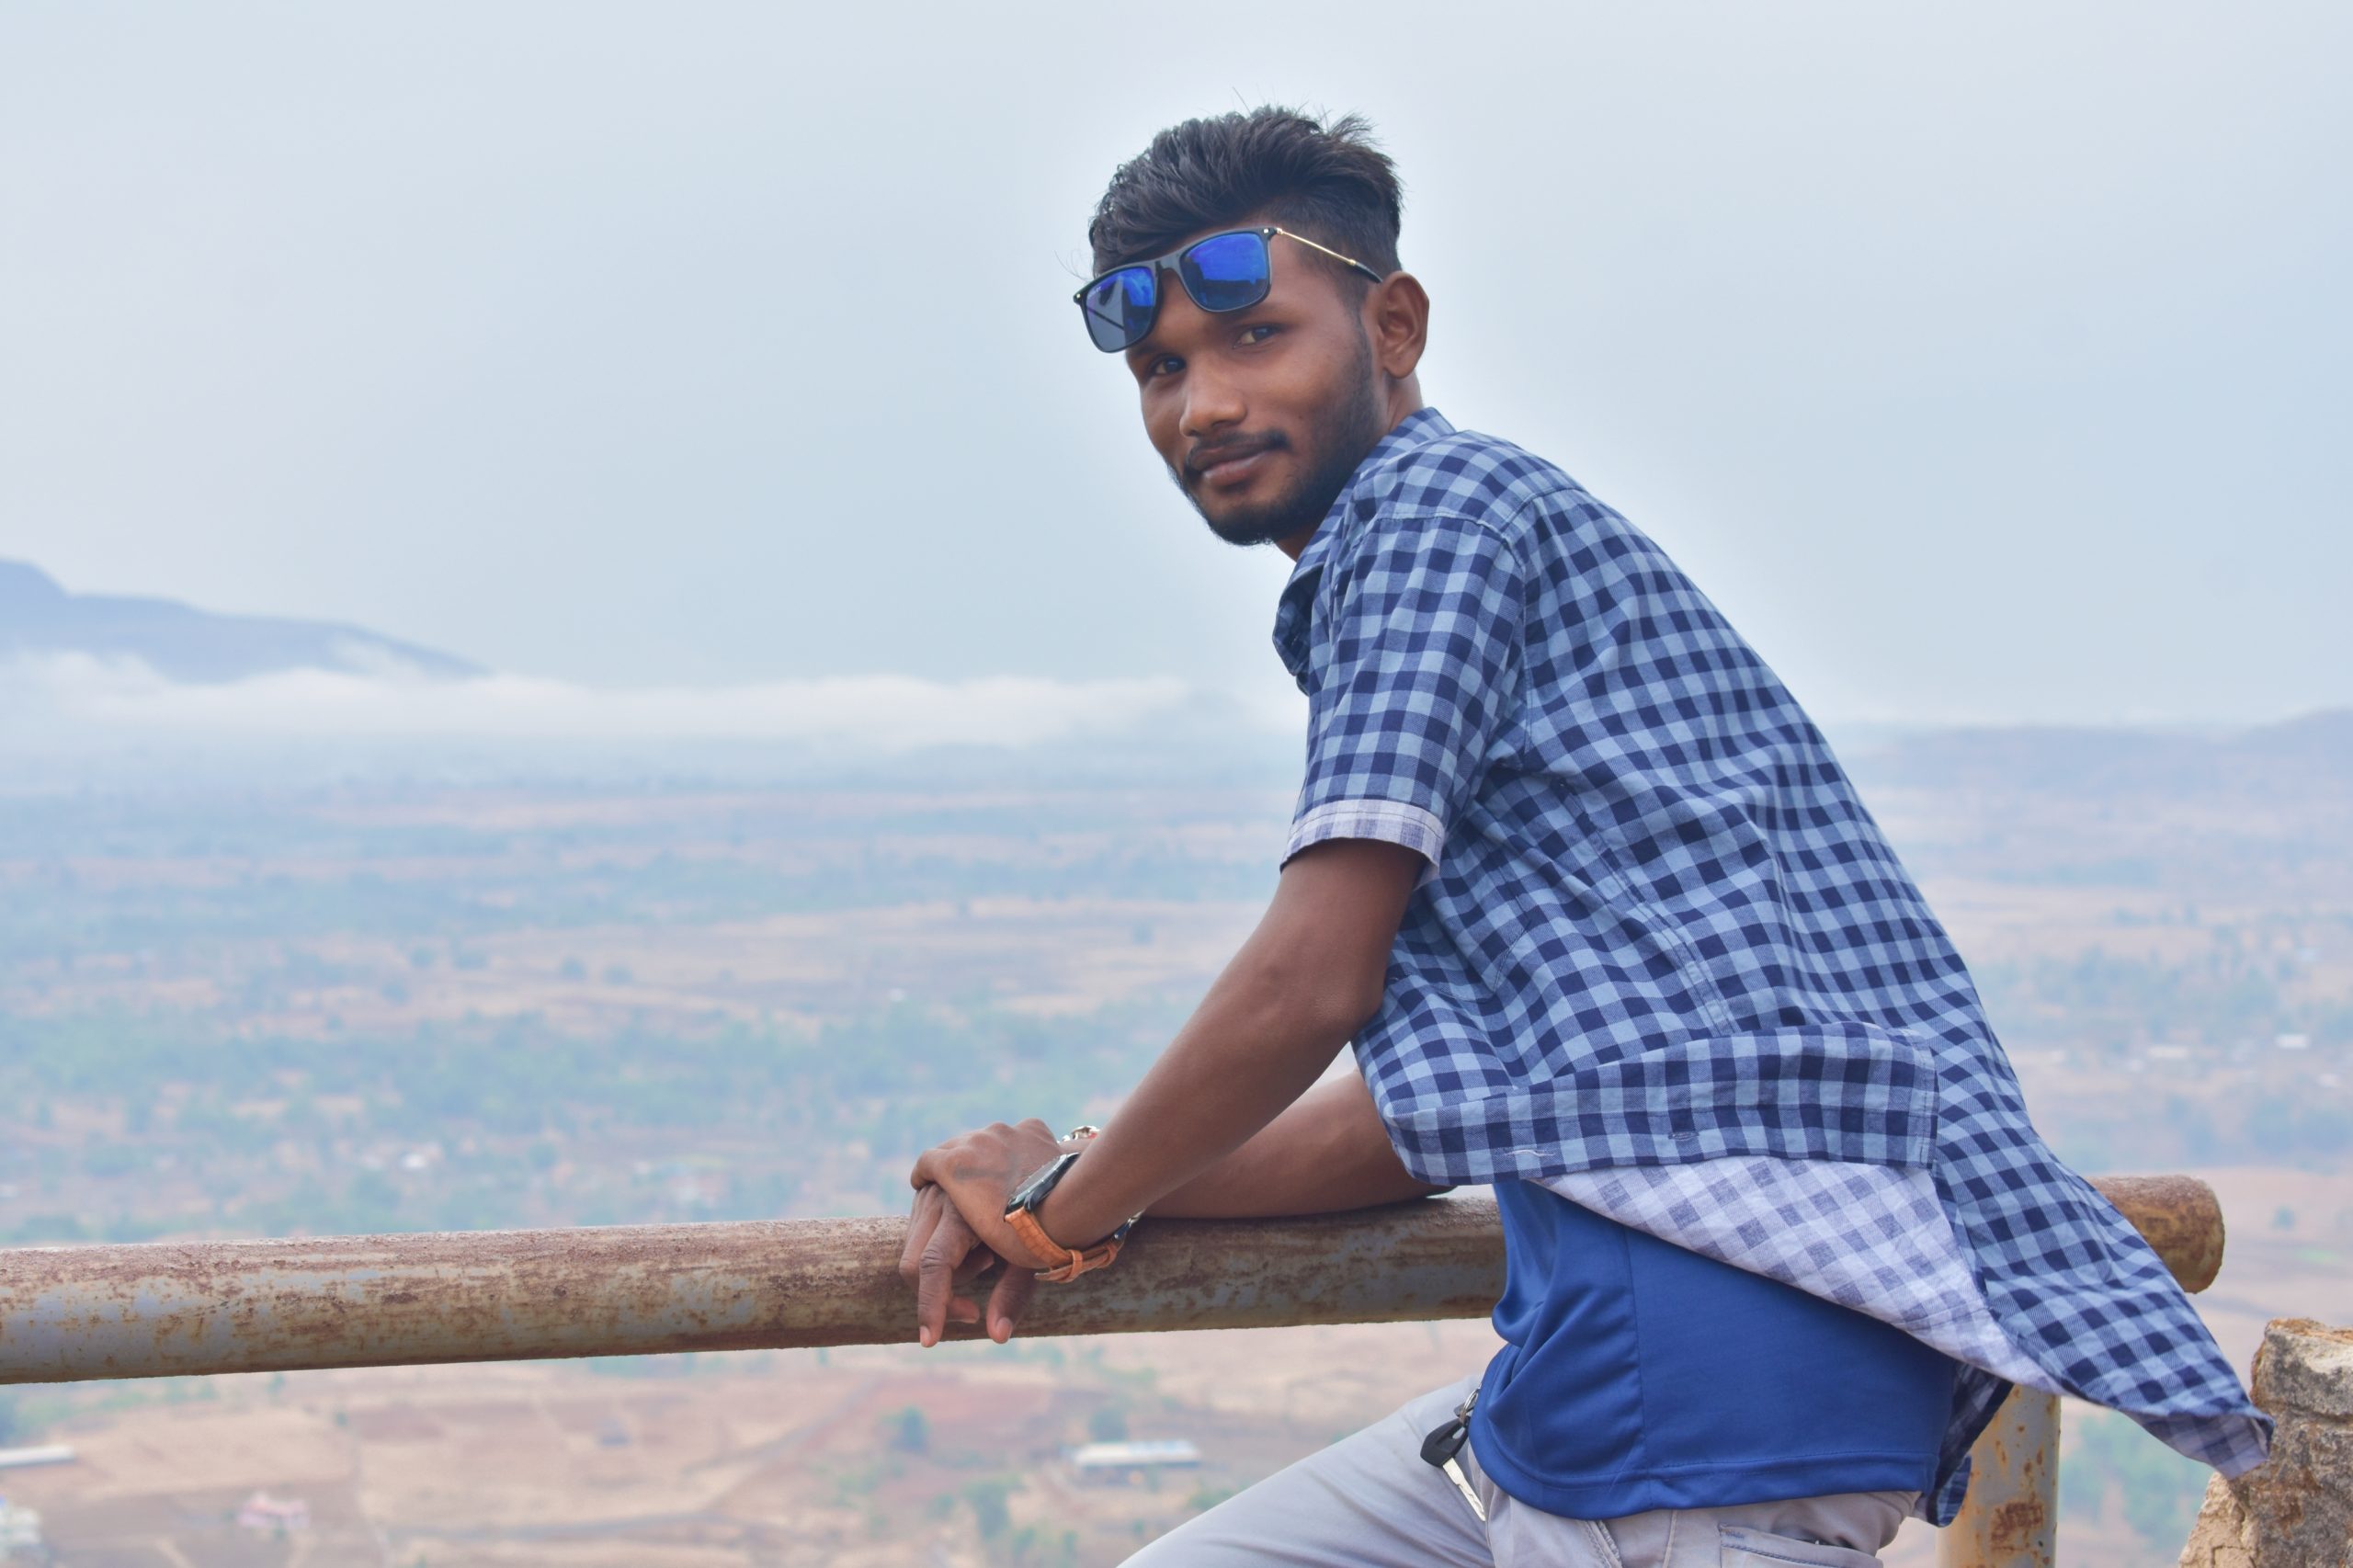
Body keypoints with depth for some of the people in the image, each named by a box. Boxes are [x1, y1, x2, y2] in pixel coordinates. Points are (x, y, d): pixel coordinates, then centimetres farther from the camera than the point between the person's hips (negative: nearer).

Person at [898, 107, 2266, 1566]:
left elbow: (1311, 985, -9)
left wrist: (1069, 1201, 7)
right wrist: (1061, 1199, 17)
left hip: (1713, 1321, -11)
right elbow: (1424, 1113, 23)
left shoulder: (1438, 501, -1)